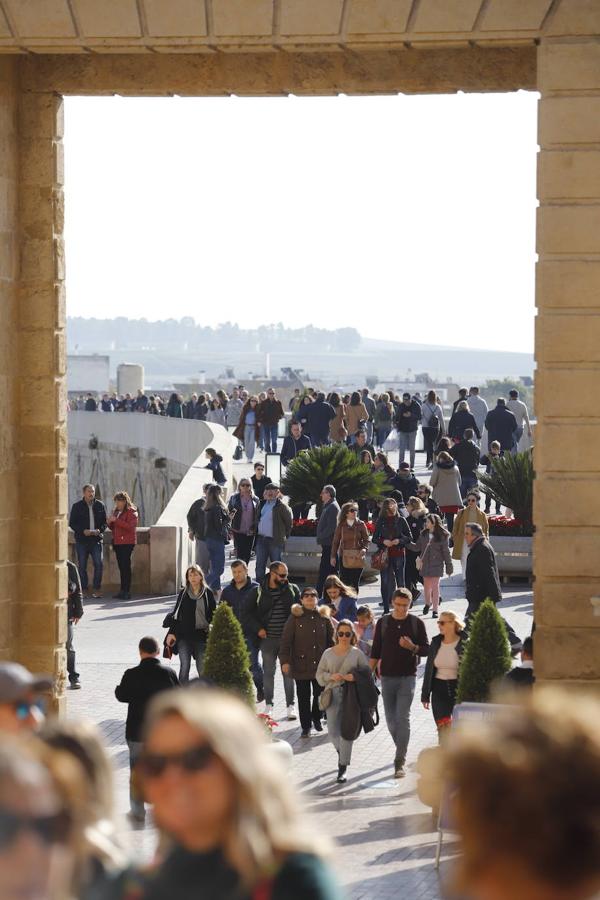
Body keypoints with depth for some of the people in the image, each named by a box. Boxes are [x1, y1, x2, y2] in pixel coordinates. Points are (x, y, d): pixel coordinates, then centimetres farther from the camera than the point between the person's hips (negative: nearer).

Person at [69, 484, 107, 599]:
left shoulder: (100, 505, 8)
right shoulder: (77, 506, 2)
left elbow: (105, 521, 12)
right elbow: (72, 523, 1)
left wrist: (100, 530, -9)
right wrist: (83, 531, -13)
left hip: (96, 540, 1)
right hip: (81, 540, -1)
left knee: (99, 563, -9)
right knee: (82, 566, 2)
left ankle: (97, 589, 0)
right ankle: (84, 590, 10)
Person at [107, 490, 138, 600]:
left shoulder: (131, 511, -5)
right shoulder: (116, 511, 19)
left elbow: (130, 526, -17)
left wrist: (116, 520, -18)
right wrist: (110, 523, 3)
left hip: (127, 543, -8)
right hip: (117, 542, 8)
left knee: (125, 566, -11)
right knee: (121, 567, 7)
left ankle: (126, 592, -12)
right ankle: (123, 591, 8)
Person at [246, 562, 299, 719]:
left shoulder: (293, 590, 2)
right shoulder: (259, 592, 1)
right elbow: (248, 612, 9)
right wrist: (258, 629, -2)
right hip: (267, 638, 0)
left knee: (288, 671, 1)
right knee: (268, 672, 7)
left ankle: (290, 706, 7)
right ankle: (268, 705, 15)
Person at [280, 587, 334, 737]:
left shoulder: (323, 617, 4)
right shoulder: (296, 617, -5)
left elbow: (331, 641, 12)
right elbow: (286, 641, -6)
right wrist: (285, 661, -14)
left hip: (321, 664, 2)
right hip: (301, 665, -2)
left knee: (320, 694, 10)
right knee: (303, 697, 3)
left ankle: (316, 718, 34)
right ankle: (306, 726, 13)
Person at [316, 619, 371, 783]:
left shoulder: (357, 653, 2)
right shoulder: (328, 653, 7)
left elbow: (367, 672, 4)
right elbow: (320, 674, 10)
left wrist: (355, 676, -16)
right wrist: (331, 676, -10)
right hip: (333, 694, 2)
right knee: (333, 732, 1)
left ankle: (343, 768, 4)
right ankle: (341, 751, 37)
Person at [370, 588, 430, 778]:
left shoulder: (416, 623, 0)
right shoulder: (383, 623, 6)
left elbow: (427, 649, 1)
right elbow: (375, 652, 10)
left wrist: (412, 647, -19)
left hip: (407, 677, -3)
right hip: (387, 677, 3)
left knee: (403, 718, -11)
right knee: (390, 719, 7)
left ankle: (400, 762, -10)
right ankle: (402, 751, 28)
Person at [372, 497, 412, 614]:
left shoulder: (401, 520, 2)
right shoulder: (381, 521, 5)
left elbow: (409, 537, 4)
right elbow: (374, 538, 8)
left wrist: (399, 540, -13)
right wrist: (383, 541, -11)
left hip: (398, 554, -1)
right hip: (385, 555, 1)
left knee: (400, 581, 2)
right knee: (385, 581, 0)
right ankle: (386, 608, 5)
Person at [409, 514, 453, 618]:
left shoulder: (442, 536, -7)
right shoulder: (423, 534, 6)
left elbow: (446, 552, -5)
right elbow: (417, 547, 9)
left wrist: (449, 567, -5)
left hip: (436, 564, -4)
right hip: (425, 563, 4)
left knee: (435, 586, -3)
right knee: (426, 586, 12)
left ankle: (435, 610, 2)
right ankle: (428, 603, 37)